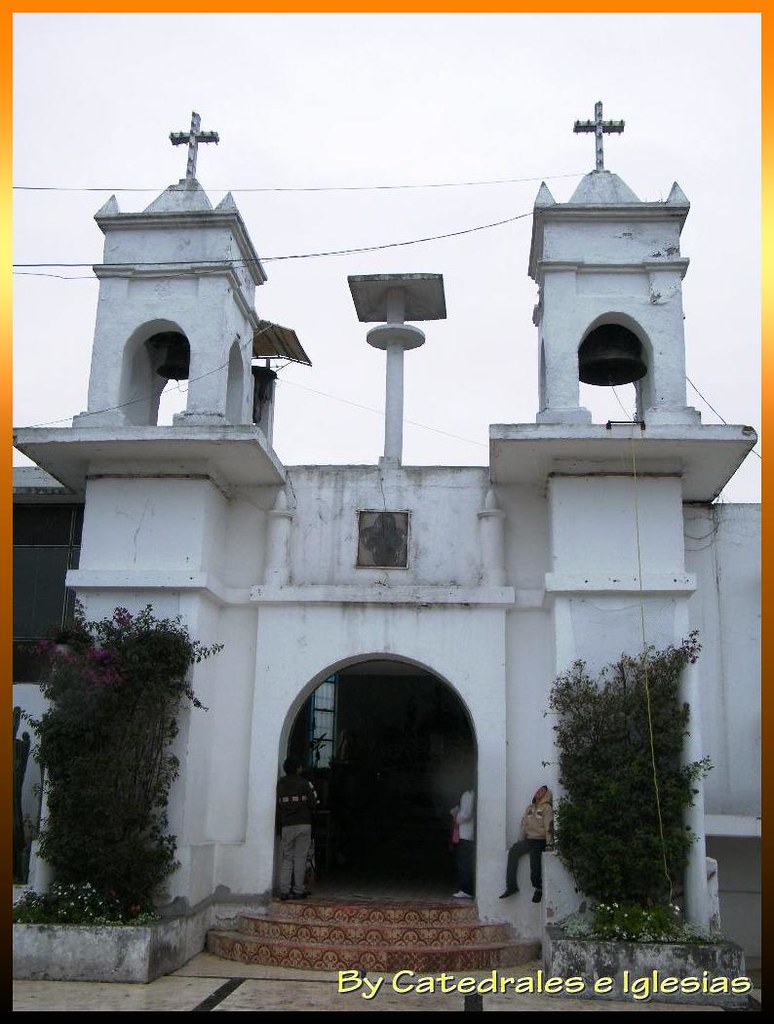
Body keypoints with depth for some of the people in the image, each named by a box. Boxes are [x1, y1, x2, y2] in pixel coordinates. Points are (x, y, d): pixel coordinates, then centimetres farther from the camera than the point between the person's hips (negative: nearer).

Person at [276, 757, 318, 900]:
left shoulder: (280, 784, 4)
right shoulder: (305, 784, -3)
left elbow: (278, 807, 1)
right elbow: (313, 804, -4)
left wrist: (280, 826, 8)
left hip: (286, 826, 2)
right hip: (303, 824, -2)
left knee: (286, 858, 6)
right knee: (300, 858, 1)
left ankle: (284, 890, -2)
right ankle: (298, 890, 1)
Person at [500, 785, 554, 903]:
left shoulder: (547, 808, 1)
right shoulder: (529, 807, 20)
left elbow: (549, 826, -8)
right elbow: (524, 825, 19)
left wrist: (549, 844, -16)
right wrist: (521, 840, 8)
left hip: (540, 840, -5)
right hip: (528, 839, 5)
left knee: (534, 853, -33)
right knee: (513, 851, -18)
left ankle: (538, 887, -19)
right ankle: (511, 885, -20)